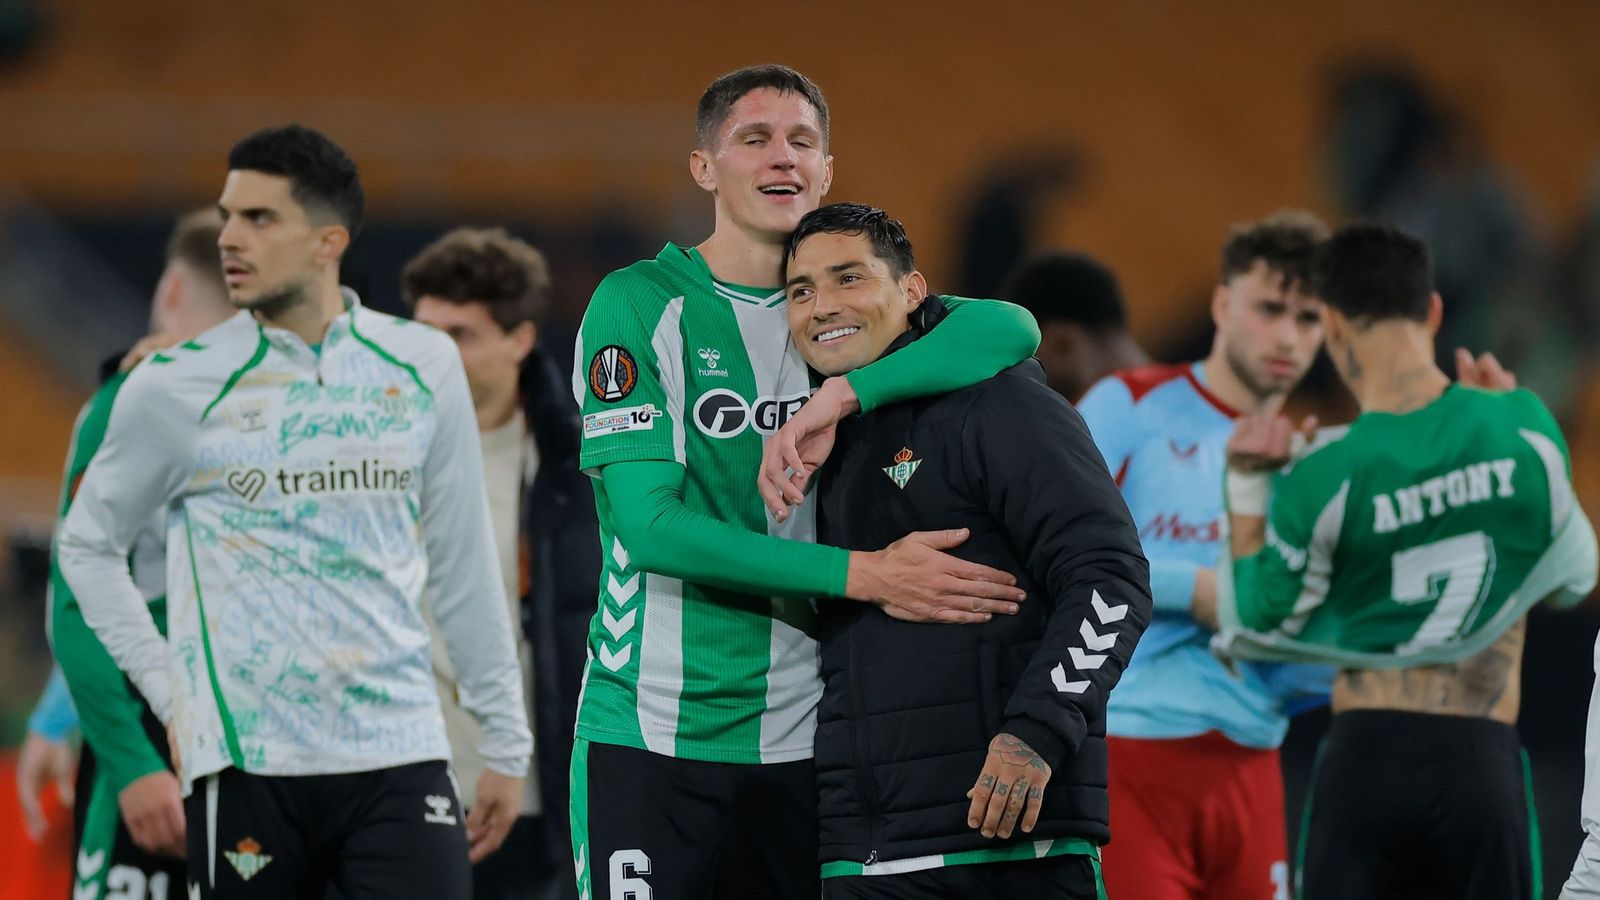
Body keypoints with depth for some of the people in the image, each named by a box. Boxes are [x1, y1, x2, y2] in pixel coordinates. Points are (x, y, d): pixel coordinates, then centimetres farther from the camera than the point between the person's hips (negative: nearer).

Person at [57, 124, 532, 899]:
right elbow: (87, 545, 13)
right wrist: (169, 691, 4)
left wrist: (505, 741, 13)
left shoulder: (422, 366, 7)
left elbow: (463, 563, 14)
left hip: (399, 755, 1)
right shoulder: (174, 388, 1)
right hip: (246, 766, -1)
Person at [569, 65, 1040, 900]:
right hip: (651, 733, -3)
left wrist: (844, 393, -23)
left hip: (800, 733, 4)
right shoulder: (639, 304, -3)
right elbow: (649, 524, -13)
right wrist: (862, 574, -18)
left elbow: (1010, 329, -9)